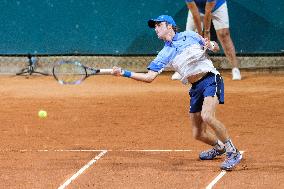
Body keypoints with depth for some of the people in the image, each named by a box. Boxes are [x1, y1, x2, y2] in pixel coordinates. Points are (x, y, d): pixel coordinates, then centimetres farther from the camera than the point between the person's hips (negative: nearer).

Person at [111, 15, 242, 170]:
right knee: (198, 134, 3)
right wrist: (124, 73, -3)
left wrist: (211, 45, -9)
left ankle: (233, 153, -20)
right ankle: (219, 147, 35)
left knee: (207, 116, -30)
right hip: (195, 88, 5)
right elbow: (149, 77, 3)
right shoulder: (164, 55, 11)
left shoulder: (189, 36, 6)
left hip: (210, 79, -5)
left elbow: (215, 47, 14)